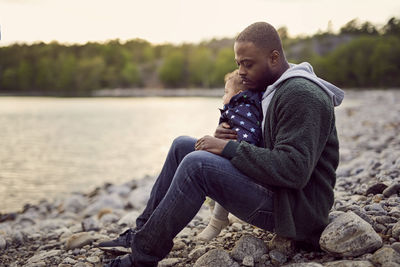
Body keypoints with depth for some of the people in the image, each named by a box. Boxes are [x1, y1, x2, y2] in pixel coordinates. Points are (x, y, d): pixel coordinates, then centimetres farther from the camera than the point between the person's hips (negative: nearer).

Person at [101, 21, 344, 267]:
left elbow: (294, 170, -28)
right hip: (274, 192, 11)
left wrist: (230, 148, -22)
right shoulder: (275, 89, 15)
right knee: (183, 146, 9)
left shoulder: (301, 96, -18)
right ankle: (143, 232, 11)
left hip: (297, 209, -10)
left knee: (197, 164, -28)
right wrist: (225, 140, -2)